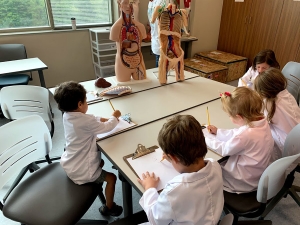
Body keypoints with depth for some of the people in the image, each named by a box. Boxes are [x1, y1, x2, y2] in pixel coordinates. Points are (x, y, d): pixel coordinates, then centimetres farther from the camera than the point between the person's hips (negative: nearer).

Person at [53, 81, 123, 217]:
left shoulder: (67, 116, -4)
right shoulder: (86, 121, -30)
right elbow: (107, 127, -17)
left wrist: (104, 119, 3)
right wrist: (114, 117, 1)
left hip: (69, 165, 9)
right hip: (80, 172, -9)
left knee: (100, 162, 29)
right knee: (111, 178, 8)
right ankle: (108, 208, 26)